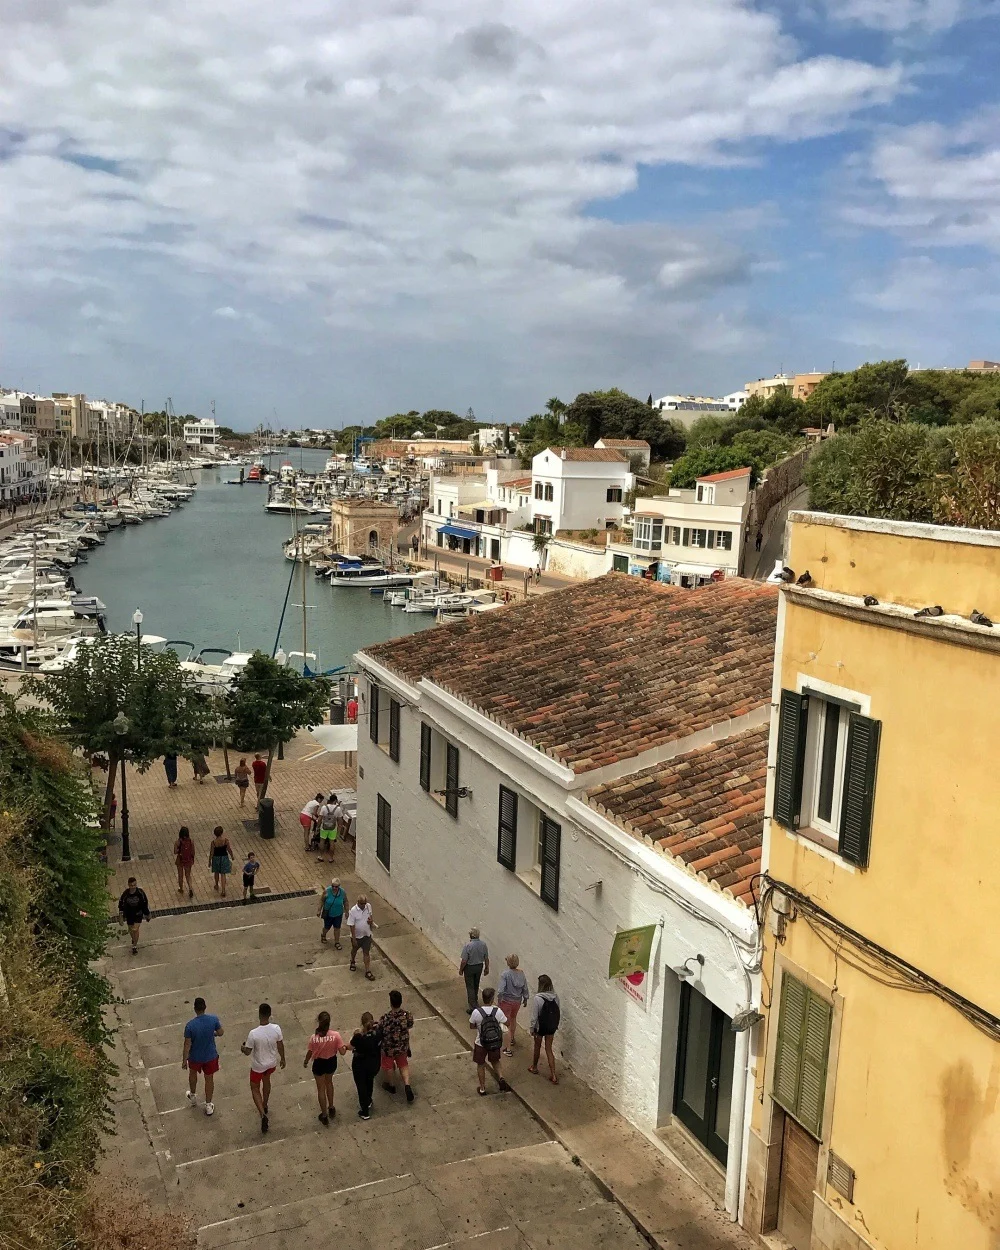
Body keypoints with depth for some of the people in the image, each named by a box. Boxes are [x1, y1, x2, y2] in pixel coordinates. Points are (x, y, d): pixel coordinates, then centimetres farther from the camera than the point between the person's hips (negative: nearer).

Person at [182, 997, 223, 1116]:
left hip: (195, 1057, -1)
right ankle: (208, 1105, 30)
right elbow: (220, 1033, -4)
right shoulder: (214, 1019, -21)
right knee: (209, 1079, 18)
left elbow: (187, 1044, -19)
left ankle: (193, 1096, 51)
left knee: (192, 1073, 30)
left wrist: (184, 1060, -5)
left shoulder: (190, 1025, -27)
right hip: (210, 1056, 1)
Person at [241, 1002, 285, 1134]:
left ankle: (263, 1114, 3)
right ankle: (264, 1105, 51)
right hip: (272, 1062, 4)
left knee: (255, 1089, 19)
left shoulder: (253, 1033, -32)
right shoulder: (276, 1029, -22)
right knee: (266, 1079, 33)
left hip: (258, 1066, -4)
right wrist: (282, 1059, 11)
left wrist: (243, 1048, 4)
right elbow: (280, 1046, -6)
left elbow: (247, 1052, -19)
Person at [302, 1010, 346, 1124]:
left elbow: (310, 1053, -12)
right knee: (329, 1082, 32)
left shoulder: (314, 1037, -27)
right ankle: (331, 1108, 47)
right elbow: (342, 1052, -18)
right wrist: (345, 1047, 4)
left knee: (321, 1088, 19)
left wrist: (305, 1062, 9)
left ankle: (324, 1115, 33)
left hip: (319, 1063, -2)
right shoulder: (335, 1035, -25)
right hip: (331, 1062, 2)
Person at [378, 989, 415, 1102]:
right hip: (403, 1046, 3)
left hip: (388, 1048, -3)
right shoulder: (407, 1015, -24)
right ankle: (407, 1085, 17)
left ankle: (391, 1085, 46)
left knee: (388, 1065, 25)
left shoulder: (385, 1019, -35)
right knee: (403, 1064, 27)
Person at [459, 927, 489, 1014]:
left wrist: (460, 970, -6)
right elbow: (486, 958, -1)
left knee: (470, 987, 6)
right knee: (476, 985, 25)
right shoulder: (483, 944, -12)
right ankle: (475, 1001, 44)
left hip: (469, 968, -5)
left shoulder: (468, 945, -27)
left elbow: (464, 961, -22)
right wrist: (487, 968, 14)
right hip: (479, 967, 5)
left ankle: (473, 1008, 5)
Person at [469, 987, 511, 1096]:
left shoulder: (476, 1012, -23)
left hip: (481, 1044, -1)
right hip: (495, 1043, 2)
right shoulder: (498, 1011, -20)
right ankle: (501, 1078, 7)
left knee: (480, 1065, 20)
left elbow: (471, 1026, -6)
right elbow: (506, 1022, 0)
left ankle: (482, 1089, 30)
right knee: (495, 1062, 28)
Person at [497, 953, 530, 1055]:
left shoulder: (505, 974, -24)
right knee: (513, 1018, 31)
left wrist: (499, 999, -10)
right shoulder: (521, 974, -10)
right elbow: (525, 988, -1)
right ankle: (512, 1039, 51)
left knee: (507, 1024, 6)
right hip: (517, 1001, 5)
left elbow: (500, 990, -28)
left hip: (506, 1001, -5)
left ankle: (509, 1049, 7)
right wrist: (525, 999, 15)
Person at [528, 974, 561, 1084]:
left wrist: (532, 1028, -3)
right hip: (552, 1027, 4)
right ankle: (553, 1075, 7)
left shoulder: (537, 998, -23)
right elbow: (557, 1012, 0)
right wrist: (555, 1025, 14)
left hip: (540, 1027, -4)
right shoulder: (555, 997, -9)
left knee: (537, 1047, 21)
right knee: (549, 1049, 12)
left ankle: (534, 1067, 43)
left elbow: (534, 1016, -17)